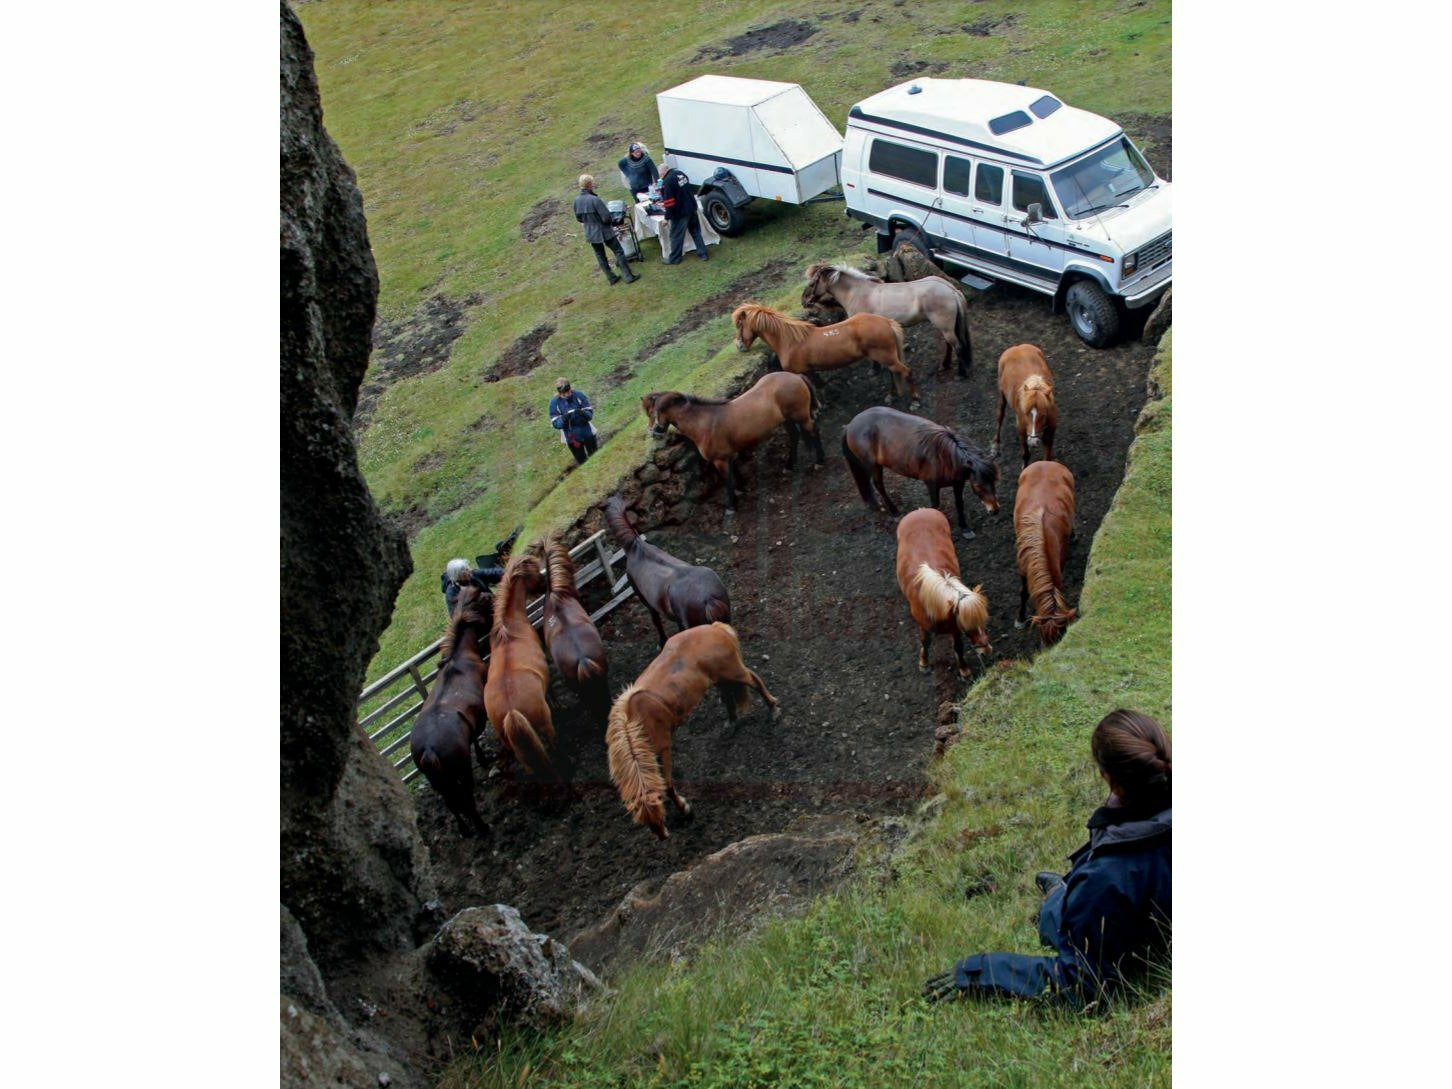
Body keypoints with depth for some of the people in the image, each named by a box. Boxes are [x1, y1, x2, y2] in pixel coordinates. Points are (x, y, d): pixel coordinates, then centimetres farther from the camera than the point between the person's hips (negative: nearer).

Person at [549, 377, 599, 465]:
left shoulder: (579, 395, -15)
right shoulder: (554, 402, -14)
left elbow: (590, 413, -12)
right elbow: (555, 423, -13)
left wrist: (583, 413, -36)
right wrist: (563, 419, -35)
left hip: (587, 433, 0)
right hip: (571, 438, 0)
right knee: (582, 461, 15)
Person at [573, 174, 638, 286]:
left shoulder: (577, 200, -5)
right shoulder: (594, 199, -26)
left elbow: (579, 218, 9)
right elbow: (606, 217, -24)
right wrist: (610, 224, -2)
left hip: (590, 234, 6)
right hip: (604, 232, -6)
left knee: (600, 256, 18)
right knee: (619, 252, 8)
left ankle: (611, 278, 26)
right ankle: (628, 276, 10)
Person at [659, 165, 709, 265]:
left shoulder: (667, 181, -20)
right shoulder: (680, 173, 6)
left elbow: (670, 202, -22)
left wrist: (667, 217, -11)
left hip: (680, 213, -8)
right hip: (692, 208, 8)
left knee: (676, 236, 8)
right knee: (696, 232, 20)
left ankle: (674, 259, 21)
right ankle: (703, 254, 26)